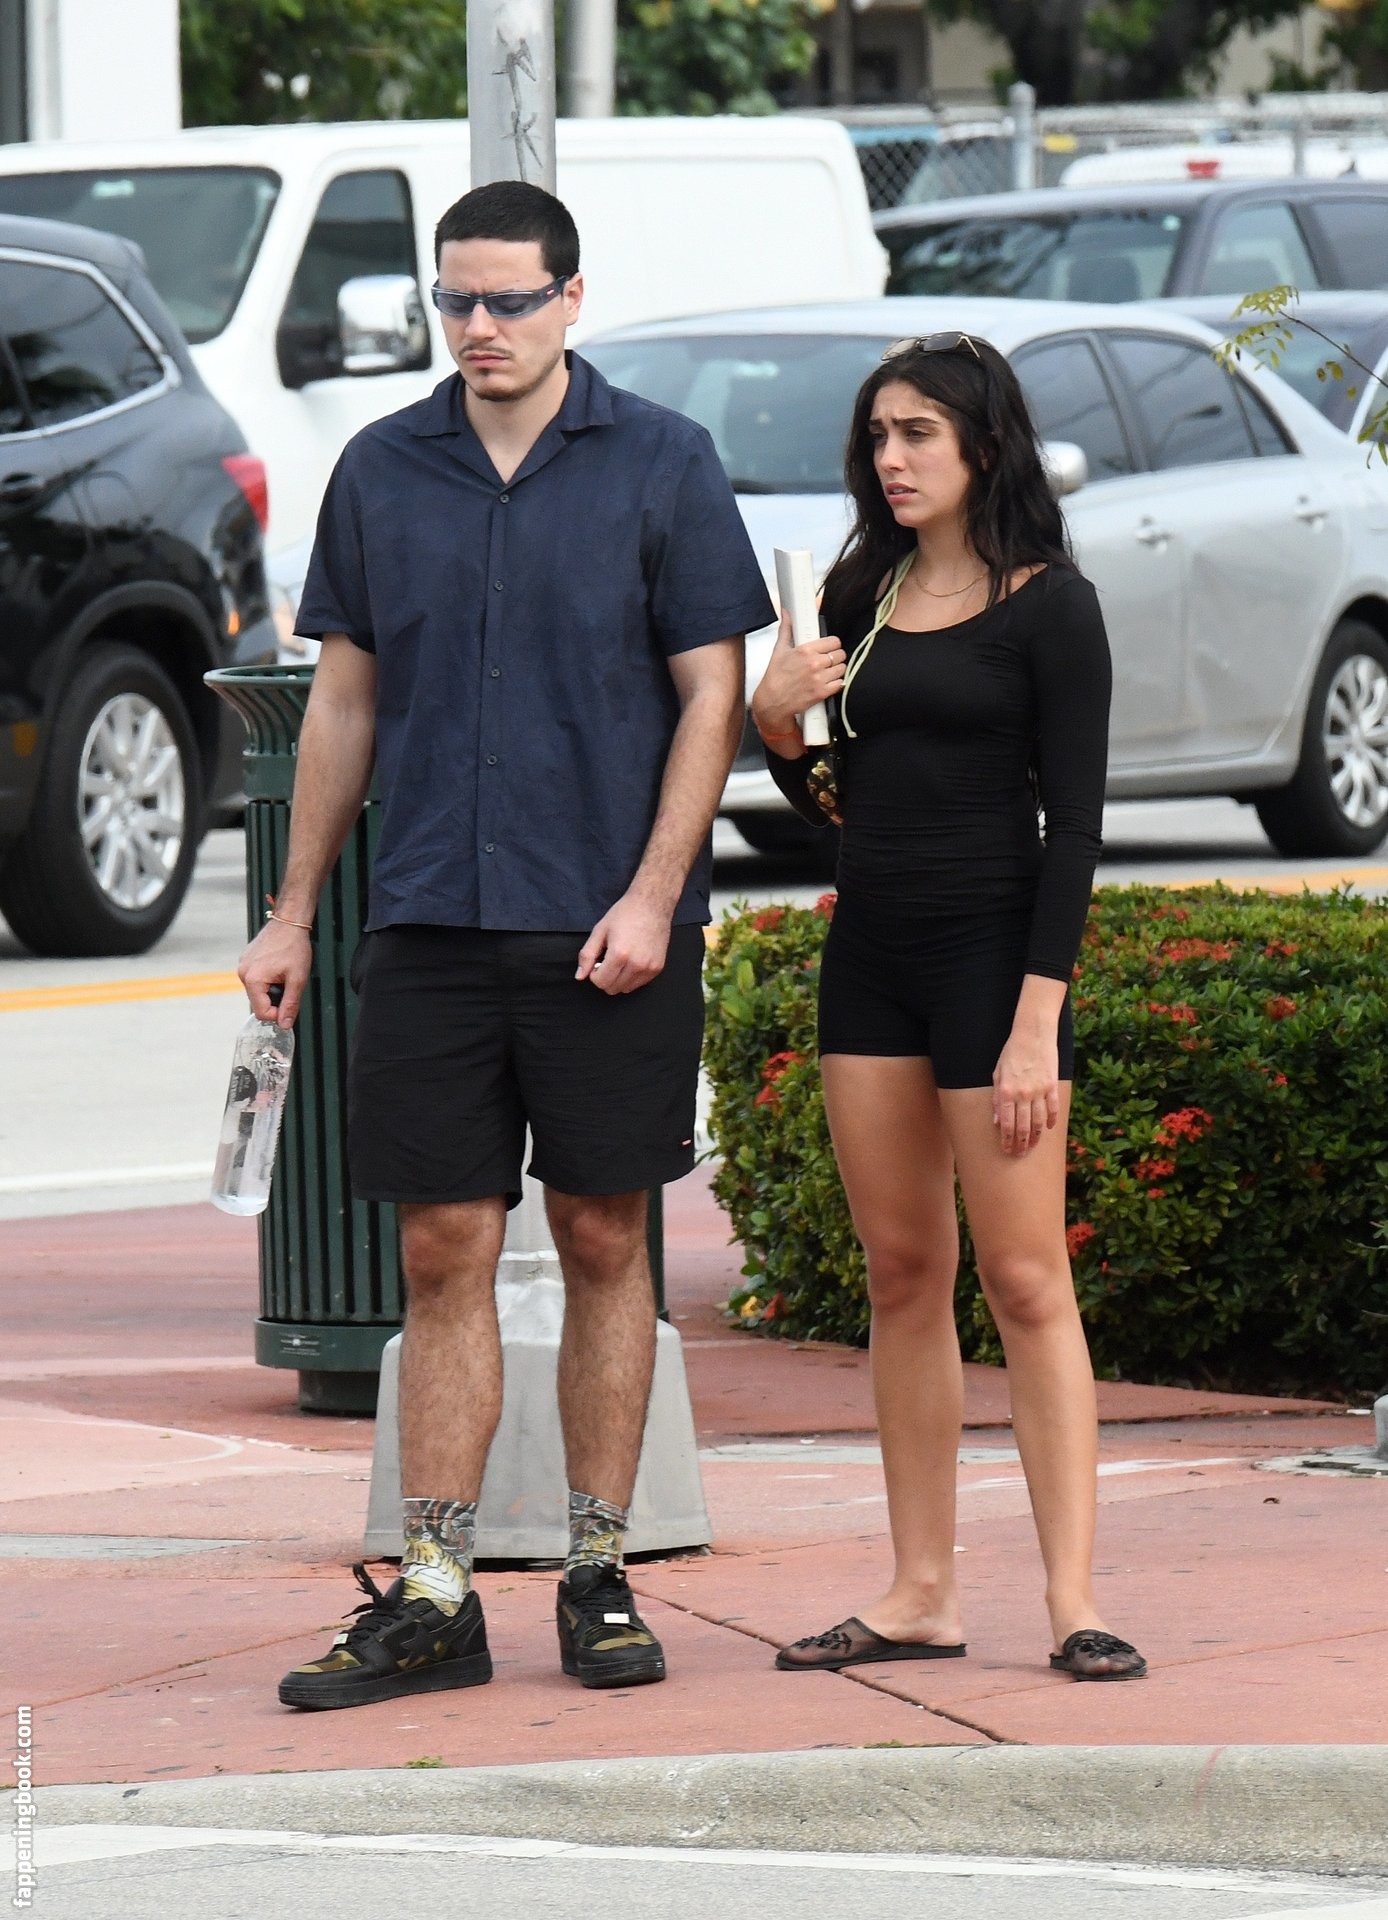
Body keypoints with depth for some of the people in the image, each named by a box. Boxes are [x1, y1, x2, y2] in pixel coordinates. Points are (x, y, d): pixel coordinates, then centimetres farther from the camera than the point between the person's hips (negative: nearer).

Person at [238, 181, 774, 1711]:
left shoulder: (660, 466, 0)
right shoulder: (382, 472, 8)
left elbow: (712, 696, -1)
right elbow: (344, 701, 14)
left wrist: (650, 898, -11)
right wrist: (292, 914, 11)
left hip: (609, 934, -2)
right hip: (429, 925, 2)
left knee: (604, 1245, 3)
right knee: (442, 1253, 1)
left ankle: (599, 1579, 11)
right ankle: (432, 1599, 3)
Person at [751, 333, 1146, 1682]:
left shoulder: (1047, 606, -7)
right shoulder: (859, 595, 11)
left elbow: (1073, 822, -10)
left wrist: (1037, 1020, -16)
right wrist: (777, 721, -4)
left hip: (991, 949, -6)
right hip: (868, 955, 6)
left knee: (1025, 1280, -6)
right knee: (902, 1275, 7)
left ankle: (1072, 1598, -6)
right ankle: (921, 1593, 10)